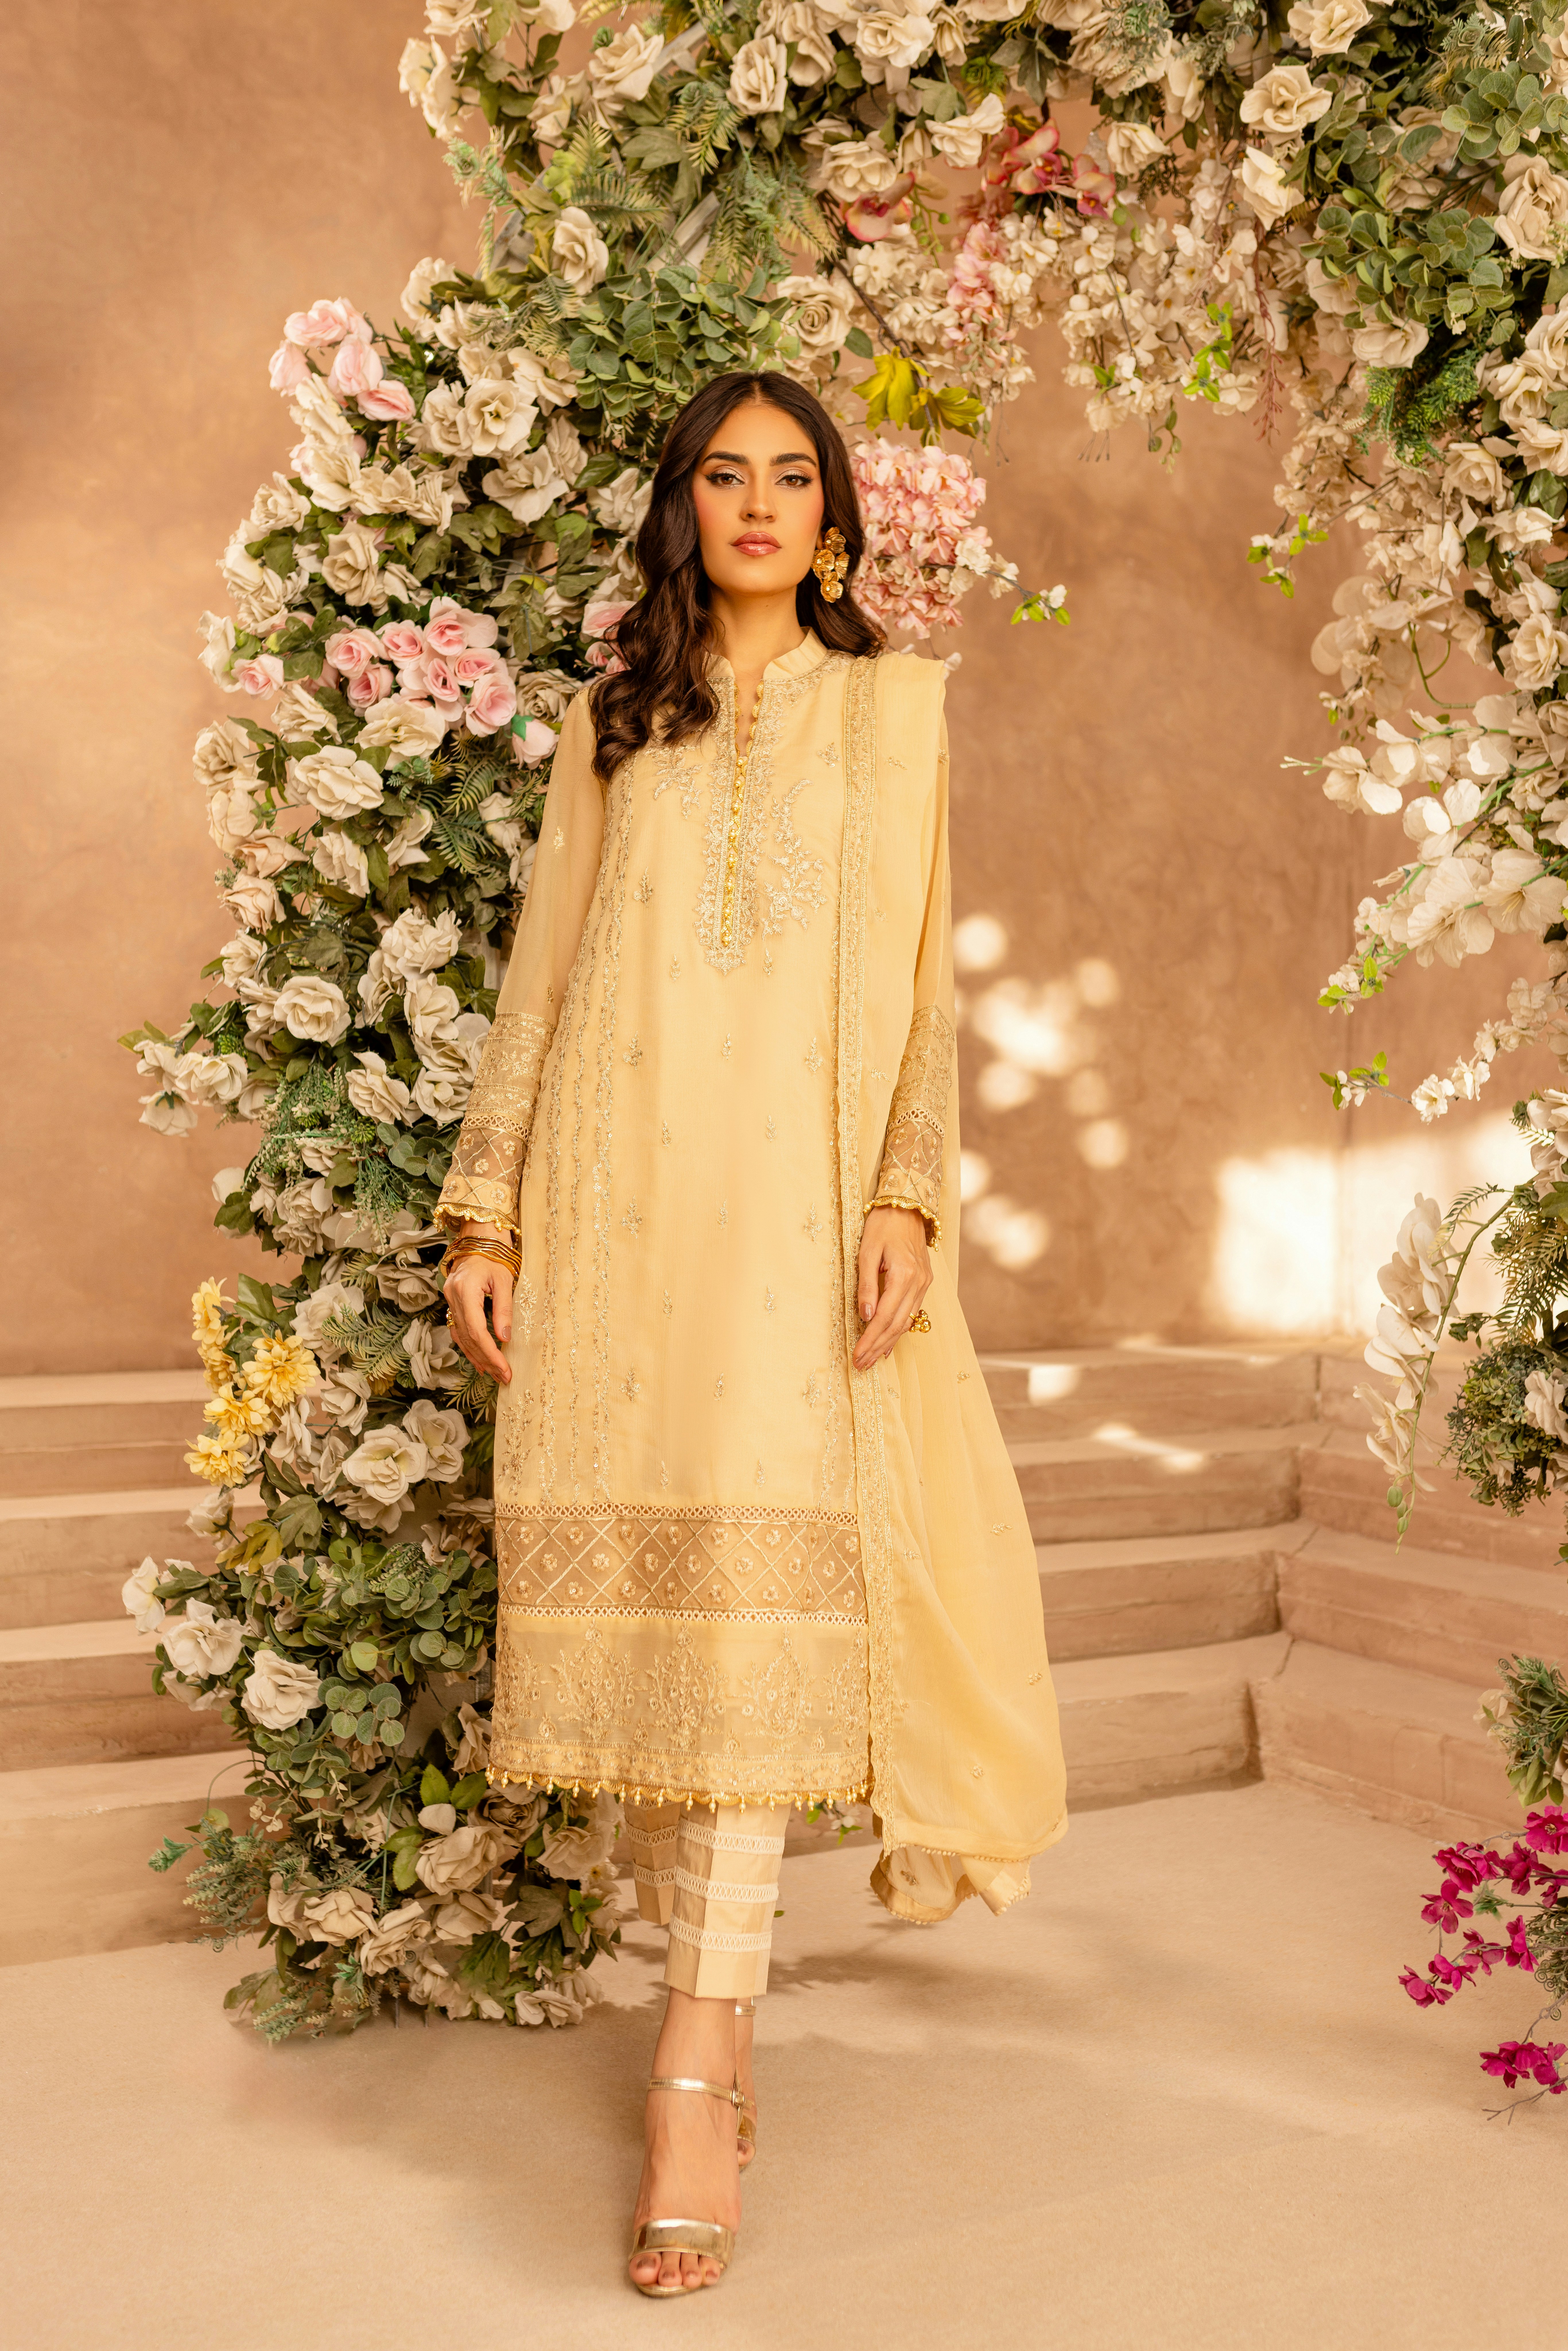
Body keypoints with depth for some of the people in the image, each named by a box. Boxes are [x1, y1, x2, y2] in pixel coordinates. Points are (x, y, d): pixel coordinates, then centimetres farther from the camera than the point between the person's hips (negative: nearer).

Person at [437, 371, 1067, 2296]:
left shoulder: (893, 706, 15)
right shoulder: (613, 720, 19)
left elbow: (923, 977, 7)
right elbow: (541, 973, 14)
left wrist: (907, 1196, -7)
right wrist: (485, 1210, 5)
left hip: (793, 1195, -2)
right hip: (615, 1191, 2)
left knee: (753, 1584, -13)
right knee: (634, 1578, -1)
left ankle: (696, 2069, -10)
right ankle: (718, 2011, 13)